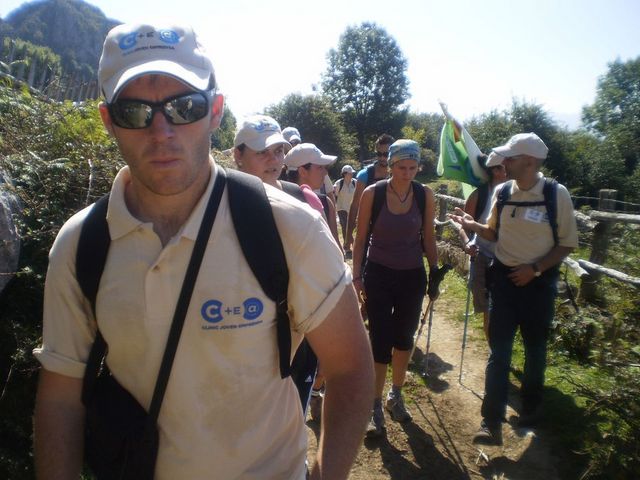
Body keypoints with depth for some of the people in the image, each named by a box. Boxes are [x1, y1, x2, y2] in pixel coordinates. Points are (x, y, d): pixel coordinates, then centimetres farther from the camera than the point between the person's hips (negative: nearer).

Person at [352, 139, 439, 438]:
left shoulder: (425, 195, -4)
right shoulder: (372, 193, -10)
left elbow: (428, 239, 4)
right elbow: (360, 239, -4)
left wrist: (434, 275, 5)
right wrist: (357, 275, -7)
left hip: (412, 276, 3)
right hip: (379, 275, -2)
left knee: (404, 337, 15)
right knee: (380, 341, 0)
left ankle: (395, 396, 37)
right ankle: (375, 407, 16)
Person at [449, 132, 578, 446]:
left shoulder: (557, 194, -13)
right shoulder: (502, 191, -2)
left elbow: (568, 243, -6)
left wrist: (536, 269, -16)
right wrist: (473, 225, -10)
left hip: (538, 282, -2)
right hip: (504, 277, 2)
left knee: (535, 349, 17)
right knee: (499, 351, 1)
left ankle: (531, 407, 41)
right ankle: (492, 422, 8)